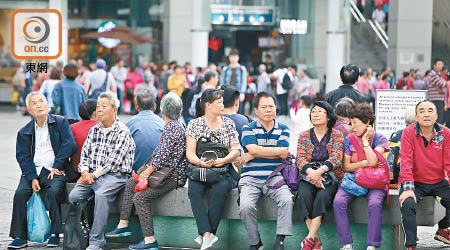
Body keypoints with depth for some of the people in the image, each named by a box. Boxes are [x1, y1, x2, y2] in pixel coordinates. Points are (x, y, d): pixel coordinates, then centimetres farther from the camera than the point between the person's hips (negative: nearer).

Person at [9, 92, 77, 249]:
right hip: (32, 171, 3)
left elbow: (70, 145, -3)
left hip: (54, 171, -3)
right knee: (20, 193, -23)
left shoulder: (60, 122, 9)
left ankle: (55, 234, -21)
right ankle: (19, 236, -18)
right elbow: (22, 156, 4)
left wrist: (57, 166, -11)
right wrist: (32, 178, -12)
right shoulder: (24, 132, 15)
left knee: (53, 192, -32)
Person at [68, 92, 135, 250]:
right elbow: (84, 154, 15)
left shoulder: (122, 131, -5)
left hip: (115, 174, -6)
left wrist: (94, 175, -14)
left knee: (101, 195, -34)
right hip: (92, 175, 6)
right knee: (74, 196, -19)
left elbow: (113, 161, -13)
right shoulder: (94, 130, 17)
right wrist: (85, 172, -5)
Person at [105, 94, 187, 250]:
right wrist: (147, 172, 14)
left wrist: (147, 173, -15)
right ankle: (123, 226, 17)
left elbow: (162, 155, -22)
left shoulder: (171, 127, -16)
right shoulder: (175, 125, 15)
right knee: (131, 183, 18)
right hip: (165, 173, 11)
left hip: (172, 177, -11)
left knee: (140, 197, -22)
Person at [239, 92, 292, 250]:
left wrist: (253, 155, -6)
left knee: (287, 200, -28)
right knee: (246, 207, -27)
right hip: (251, 177, -1)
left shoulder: (283, 130, 12)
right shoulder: (249, 129, 8)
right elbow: (254, 149, -12)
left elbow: (283, 155, -4)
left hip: (274, 177, 1)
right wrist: (279, 150, -7)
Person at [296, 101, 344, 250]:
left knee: (322, 196, -34)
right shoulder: (304, 136, 11)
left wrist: (319, 171, -26)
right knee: (304, 196, -31)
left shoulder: (336, 136, 5)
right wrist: (311, 173, -21)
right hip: (308, 176, 2)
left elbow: (335, 159, -8)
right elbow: (300, 159, 0)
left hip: (329, 177, -1)